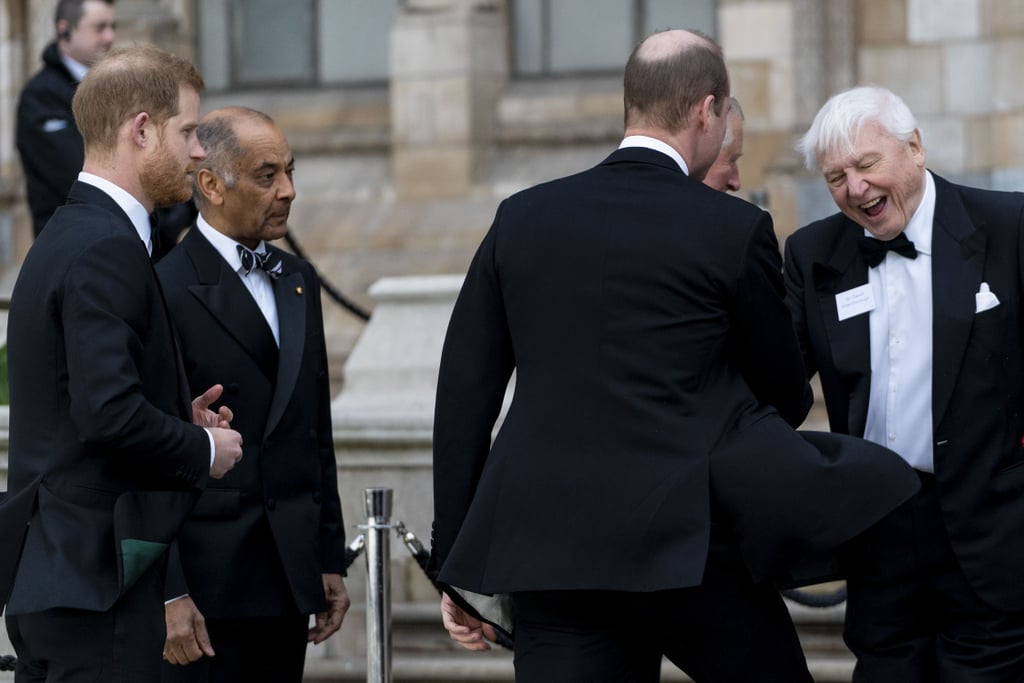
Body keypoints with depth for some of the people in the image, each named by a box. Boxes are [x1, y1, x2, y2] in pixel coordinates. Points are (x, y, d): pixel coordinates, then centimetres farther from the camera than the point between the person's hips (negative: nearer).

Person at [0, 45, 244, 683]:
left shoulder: (66, 237, 17)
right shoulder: (106, 249, -15)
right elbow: (109, 412, -24)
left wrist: (181, 421, 12)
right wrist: (202, 449, -9)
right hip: (97, 574, -10)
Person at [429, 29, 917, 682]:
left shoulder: (520, 219, 8)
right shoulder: (735, 230, -2)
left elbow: (463, 396, 9)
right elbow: (785, 398, 9)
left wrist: (460, 566, 13)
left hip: (544, 552, 4)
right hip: (684, 544, -3)